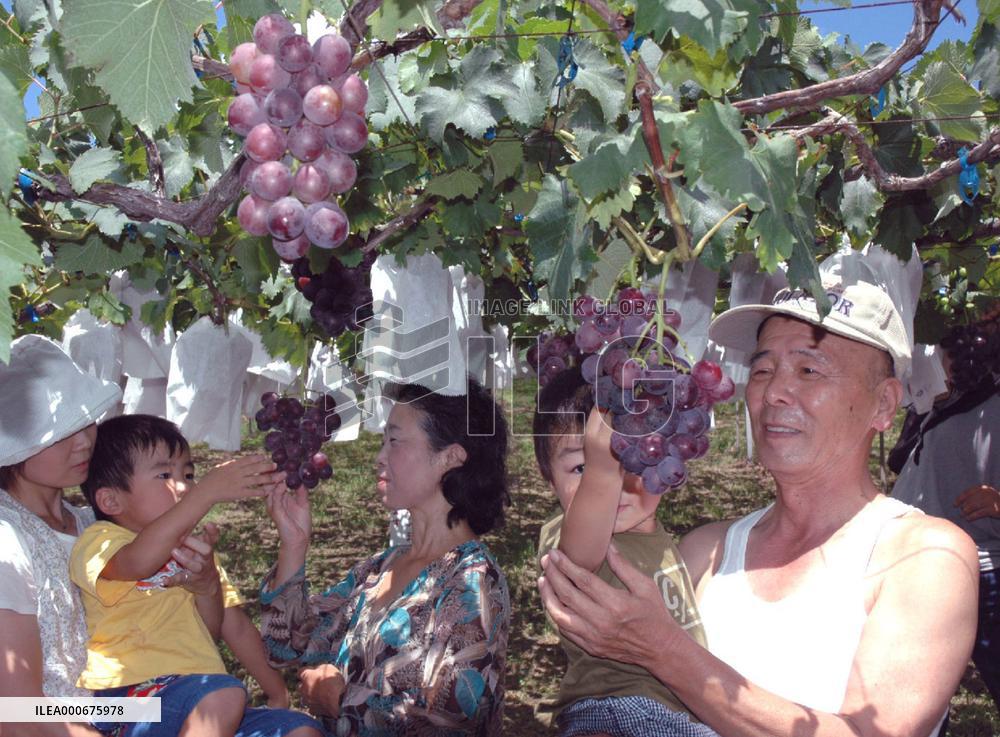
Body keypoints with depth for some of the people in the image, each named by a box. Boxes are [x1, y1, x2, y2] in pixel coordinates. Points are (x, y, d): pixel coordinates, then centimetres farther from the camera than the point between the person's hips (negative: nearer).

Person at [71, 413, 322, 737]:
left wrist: (209, 589, -2)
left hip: (203, 705, 6)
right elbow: (137, 563, -28)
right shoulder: (99, 541, -1)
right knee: (222, 694, -34)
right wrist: (208, 490, -37)